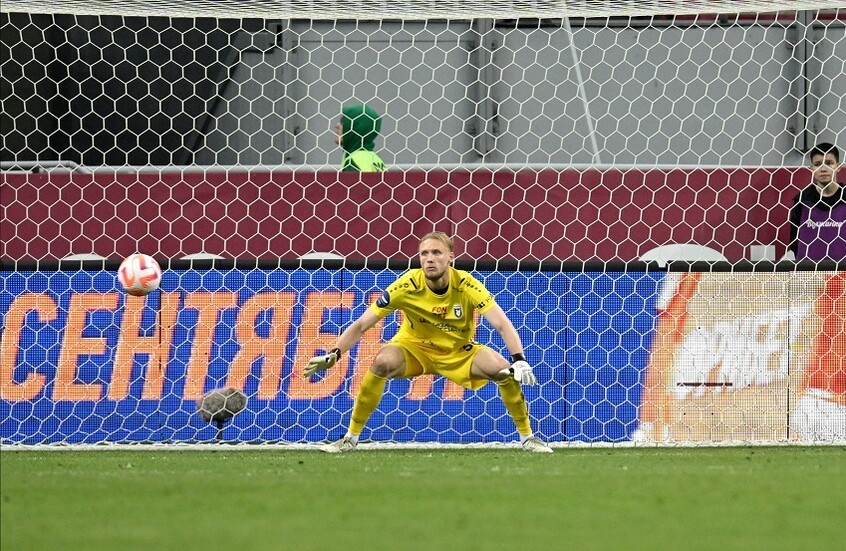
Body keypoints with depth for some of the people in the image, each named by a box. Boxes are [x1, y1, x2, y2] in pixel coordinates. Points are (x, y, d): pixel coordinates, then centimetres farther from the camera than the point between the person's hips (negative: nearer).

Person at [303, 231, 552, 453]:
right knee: (382, 362, -31)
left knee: (504, 370, -23)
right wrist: (333, 355, -33)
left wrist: (519, 361, -43)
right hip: (414, 347, -1)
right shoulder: (408, 285, -23)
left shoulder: (466, 285, -23)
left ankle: (527, 436, 0)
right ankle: (351, 437, -15)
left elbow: (502, 324, -27)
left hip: (461, 352, 1)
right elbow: (361, 325, -20)